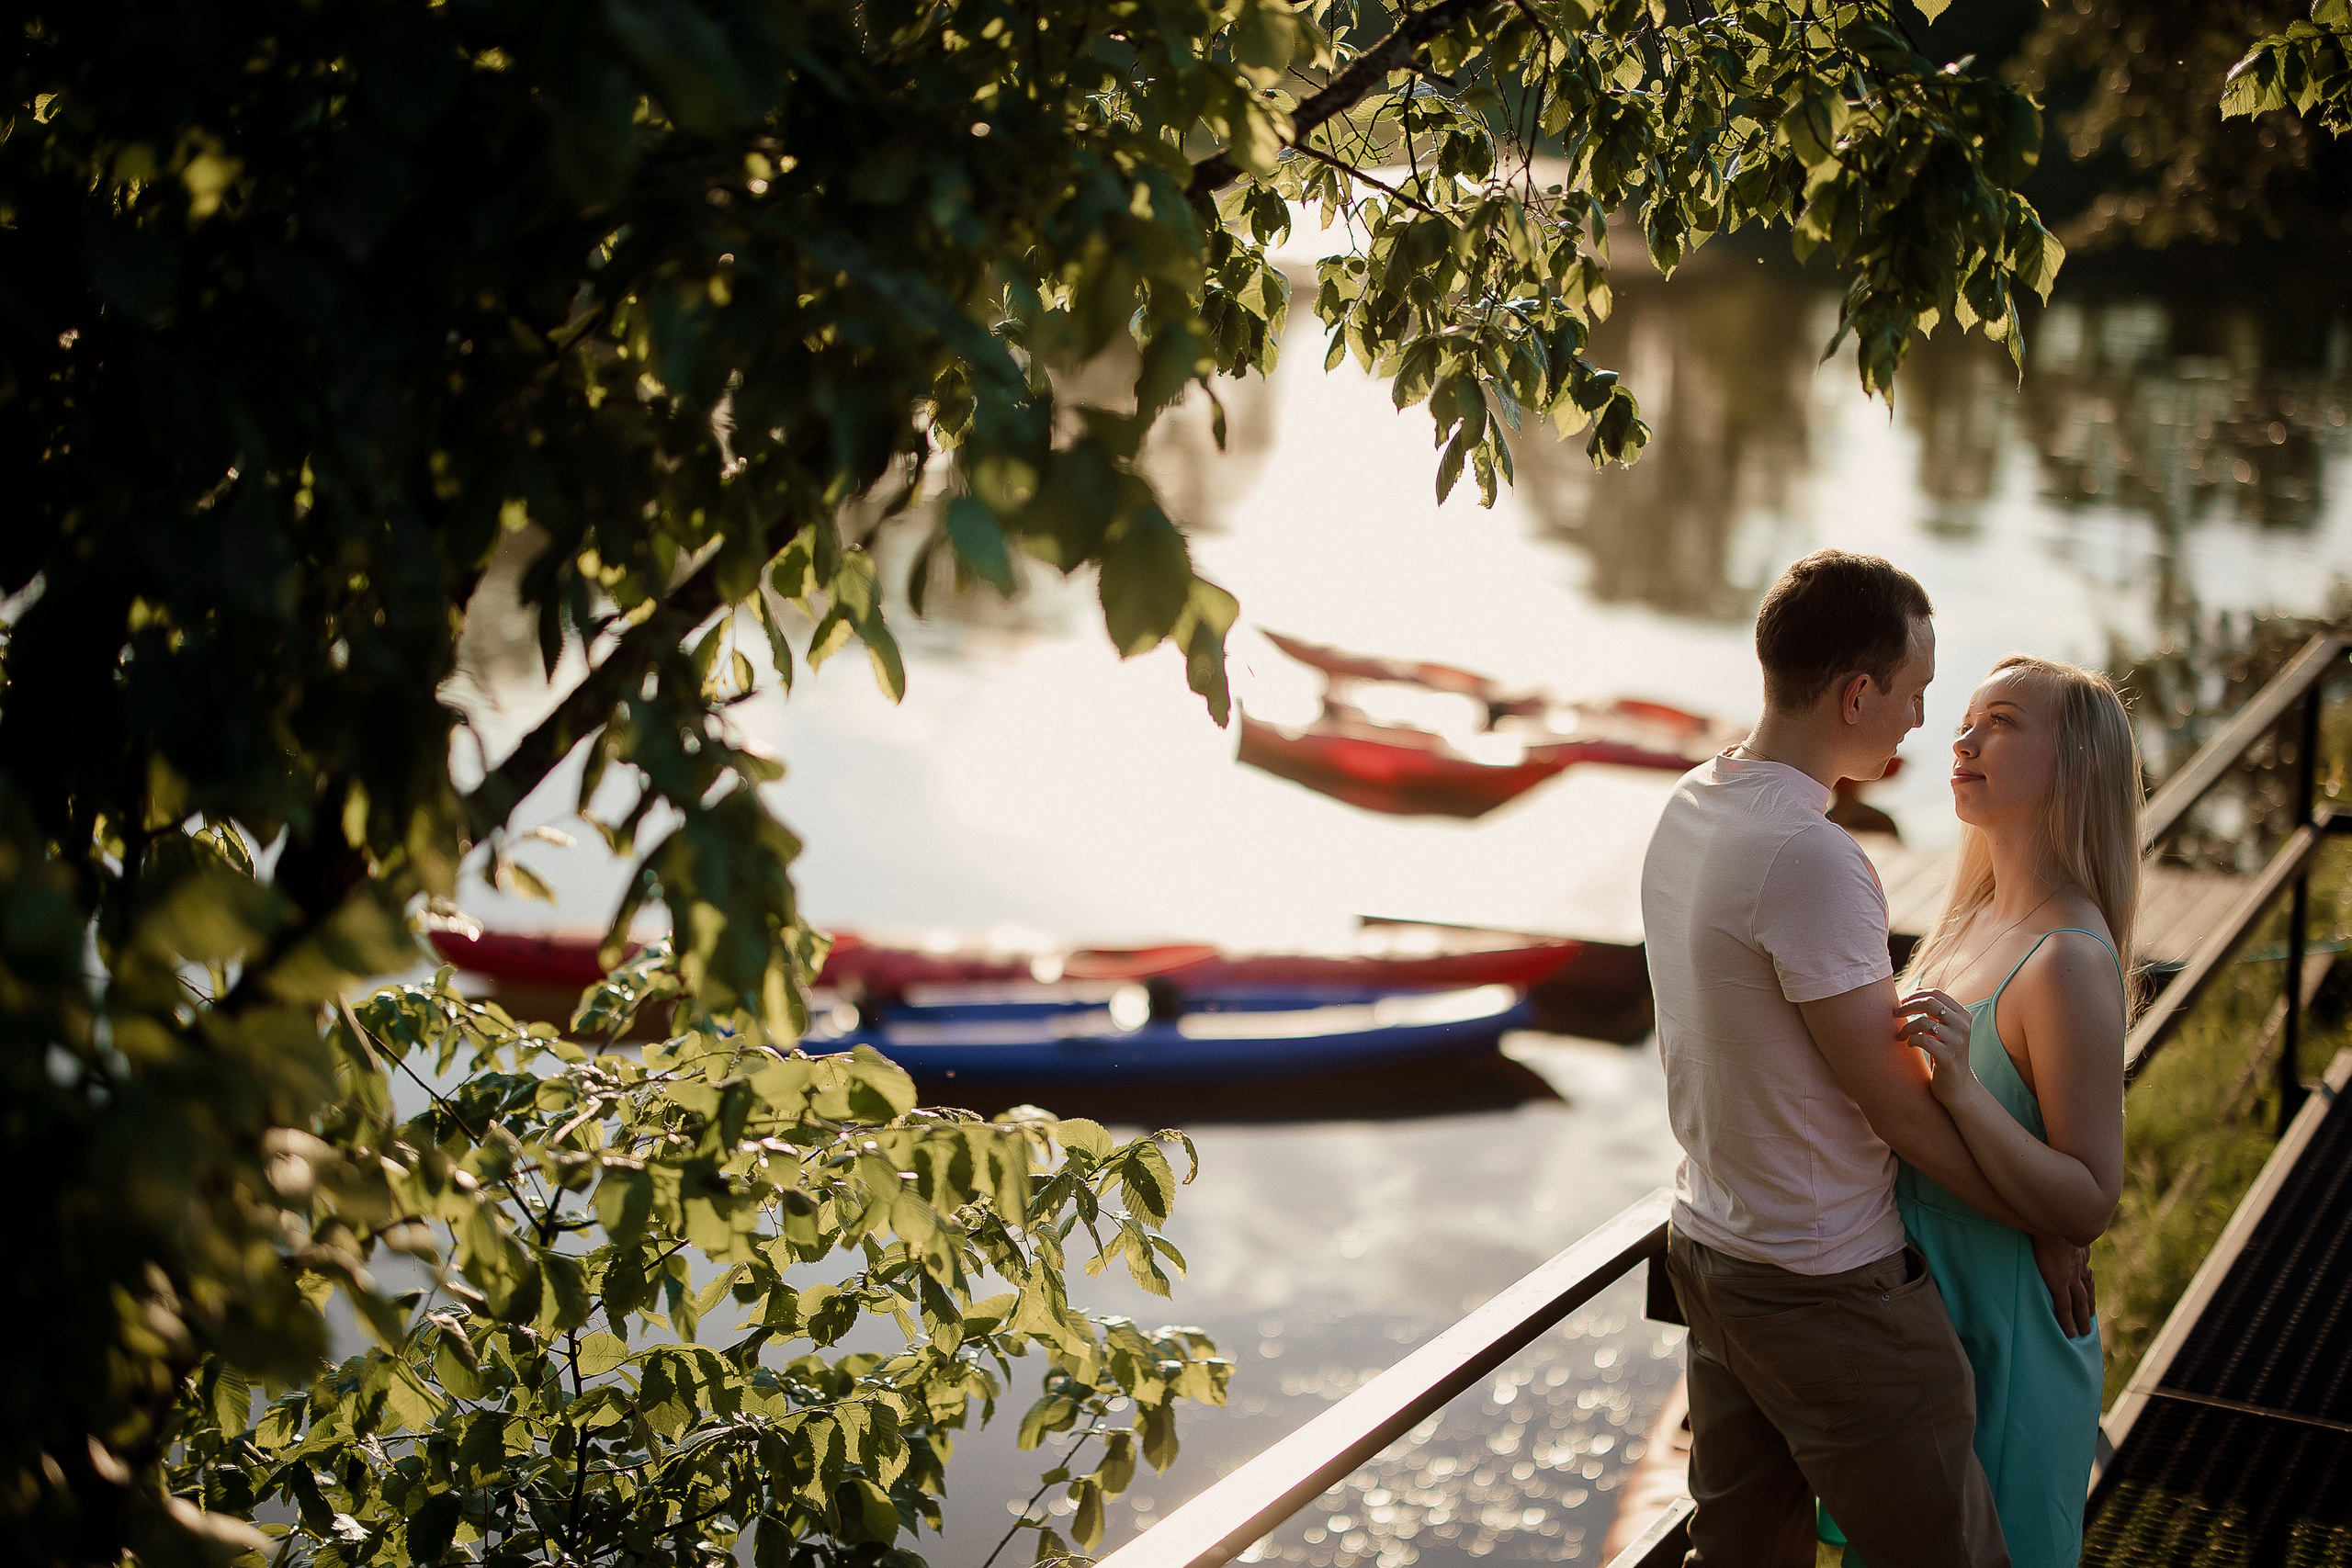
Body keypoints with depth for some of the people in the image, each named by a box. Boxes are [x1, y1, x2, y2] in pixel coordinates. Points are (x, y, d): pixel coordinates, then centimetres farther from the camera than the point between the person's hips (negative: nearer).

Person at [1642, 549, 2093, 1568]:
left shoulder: (1688, 808, 2)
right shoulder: (1811, 858, -26)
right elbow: (1900, 1112, -18)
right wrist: (2046, 1231, -5)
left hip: (1708, 1246, 9)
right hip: (1828, 1289, -9)